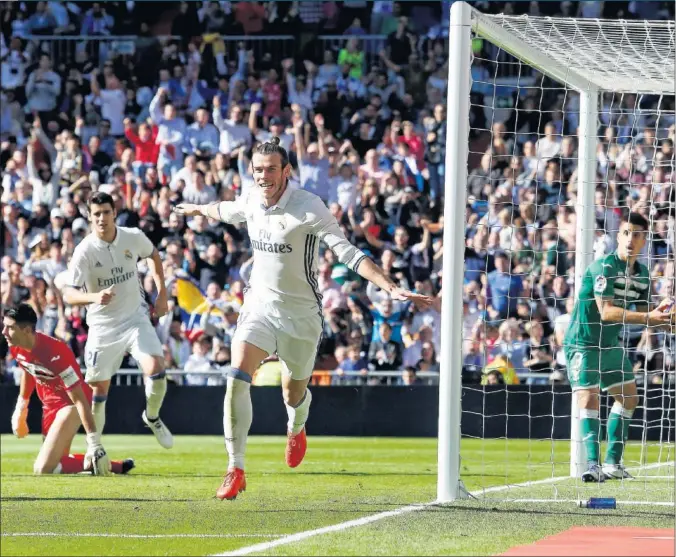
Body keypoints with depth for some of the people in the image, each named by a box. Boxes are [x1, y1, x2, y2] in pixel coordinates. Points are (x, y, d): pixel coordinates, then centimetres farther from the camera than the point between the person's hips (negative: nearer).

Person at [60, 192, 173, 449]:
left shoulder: (134, 237, -7)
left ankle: (152, 417, 13)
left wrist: (161, 293, 12)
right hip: (103, 326, -2)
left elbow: (153, 255, 16)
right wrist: (94, 297, -40)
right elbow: (68, 294, -21)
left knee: (156, 369, -16)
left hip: (136, 317, 2)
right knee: (100, 389, 0)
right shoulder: (85, 251, -17)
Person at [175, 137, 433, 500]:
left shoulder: (309, 208, -20)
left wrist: (391, 288, -33)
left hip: (300, 312, -3)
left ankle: (296, 429, 52)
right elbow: (227, 211, 24)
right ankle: (235, 469, -14)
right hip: (260, 304, 3)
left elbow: (348, 253, -23)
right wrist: (197, 209, 44)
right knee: (237, 378, -18)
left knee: (293, 393, 13)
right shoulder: (251, 201, -2)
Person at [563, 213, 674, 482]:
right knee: (588, 398, -18)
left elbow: (642, 315, 12)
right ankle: (593, 464, -23)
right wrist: (649, 316, -35)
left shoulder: (642, 273, 3)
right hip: (582, 343, -9)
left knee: (628, 397, 15)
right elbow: (606, 311, -31)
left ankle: (613, 462, 24)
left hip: (610, 344, 9)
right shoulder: (603, 267, -22)